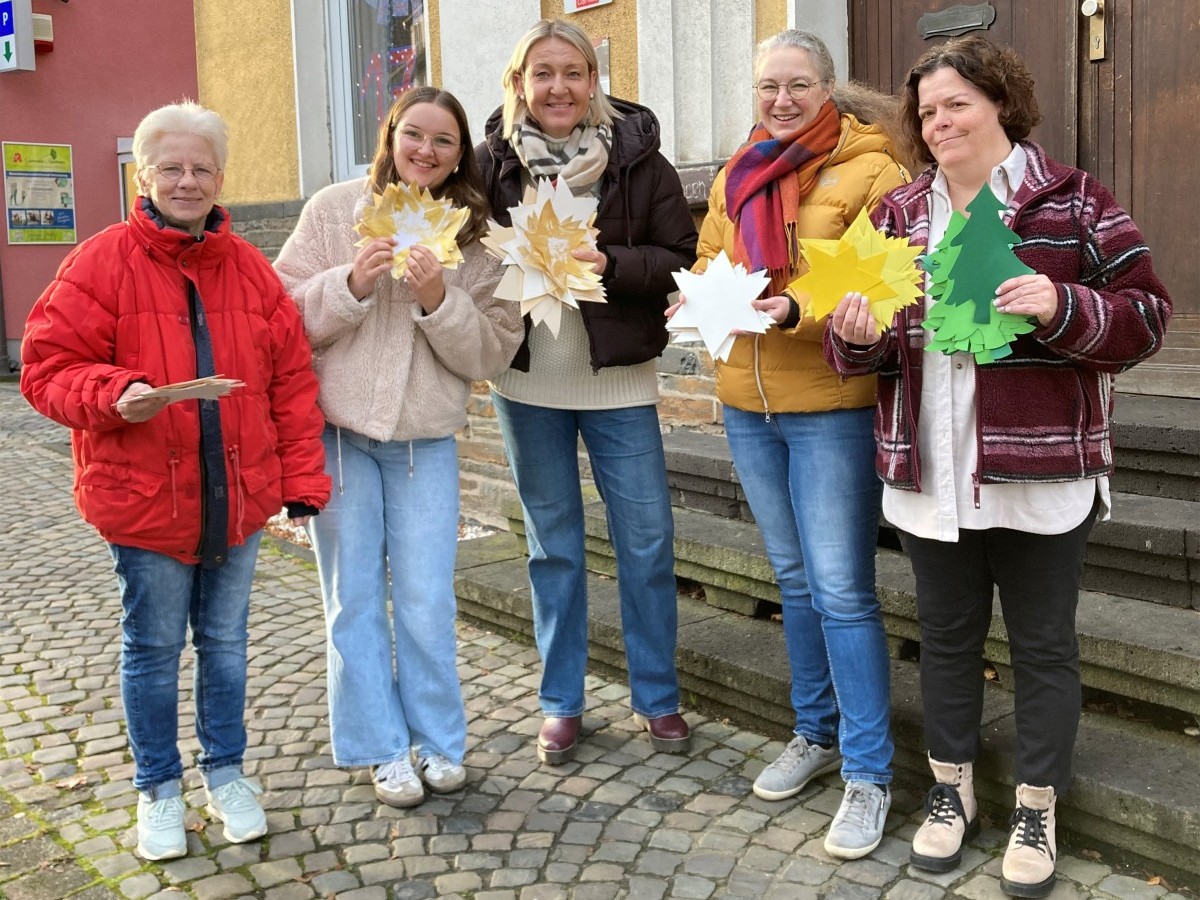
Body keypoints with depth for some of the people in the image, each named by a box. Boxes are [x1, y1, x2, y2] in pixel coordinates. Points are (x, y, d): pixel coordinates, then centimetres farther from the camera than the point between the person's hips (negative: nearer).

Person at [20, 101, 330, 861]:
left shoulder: (251, 269, 4)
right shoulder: (101, 264, -6)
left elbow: (292, 380, 5)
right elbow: (49, 368, -7)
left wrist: (302, 477, 1)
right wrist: (114, 397, -27)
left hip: (238, 497, 3)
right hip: (143, 499, -3)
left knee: (225, 640, 16)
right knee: (154, 648, 10)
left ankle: (226, 771, 34)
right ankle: (159, 788, 29)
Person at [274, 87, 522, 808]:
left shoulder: (477, 236, 1)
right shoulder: (334, 210, -1)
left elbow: (491, 355, -3)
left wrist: (440, 300, -18)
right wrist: (351, 284, -20)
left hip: (427, 439, 0)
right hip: (338, 430, 0)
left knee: (428, 603, 4)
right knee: (356, 599, 7)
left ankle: (438, 741, 23)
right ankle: (385, 749, 22)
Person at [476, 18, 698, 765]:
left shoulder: (638, 157, -5)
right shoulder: (491, 162, -1)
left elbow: (683, 257, -5)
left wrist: (610, 263, -20)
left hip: (618, 378, -1)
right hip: (528, 380, 1)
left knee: (647, 542, 5)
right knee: (554, 547, 12)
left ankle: (658, 697, 23)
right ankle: (561, 703, 25)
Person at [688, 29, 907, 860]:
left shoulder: (871, 171, -8)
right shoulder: (736, 177, 12)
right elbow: (708, 264, 16)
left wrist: (798, 311, -30)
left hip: (833, 405, -6)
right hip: (748, 403, 7)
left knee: (842, 590, -4)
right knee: (795, 579, 17)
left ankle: (869, 773, 10)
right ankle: (818, 734, 34)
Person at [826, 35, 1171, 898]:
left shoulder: (1074, 199, -4)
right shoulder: (898, 213, 9)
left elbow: (1147, 314, -6)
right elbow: (870, 349, 12)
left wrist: (1063, 308, -24)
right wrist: (857, 333, -12)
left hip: (1040, 470, -3)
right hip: (930, 472, 4)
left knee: (1043, 644, 9)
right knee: (947, 636, 16)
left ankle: (1037, 813, 27)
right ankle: (952, 793, 34)